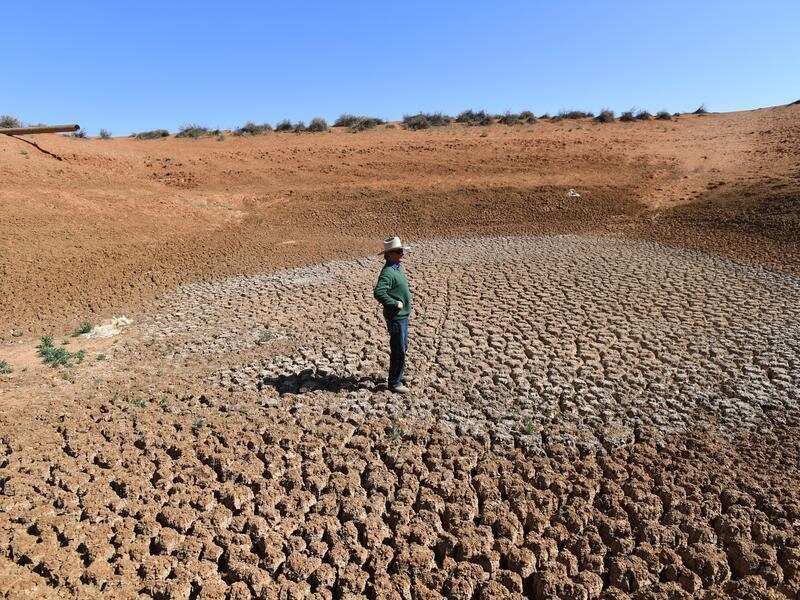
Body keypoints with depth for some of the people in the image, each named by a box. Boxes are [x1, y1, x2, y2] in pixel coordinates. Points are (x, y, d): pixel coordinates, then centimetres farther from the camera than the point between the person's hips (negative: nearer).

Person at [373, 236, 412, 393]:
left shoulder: (398, 268, 10)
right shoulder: (388, 272, -22)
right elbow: (378, 293, -35)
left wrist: (407, 294, 16)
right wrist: (395, 304, -27)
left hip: (403, 315, 10)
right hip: (395, 317, -10)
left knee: (403, 347, 22)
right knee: (398, 350, -1)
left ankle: (399, 374, 39)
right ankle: (394, 383, 12)